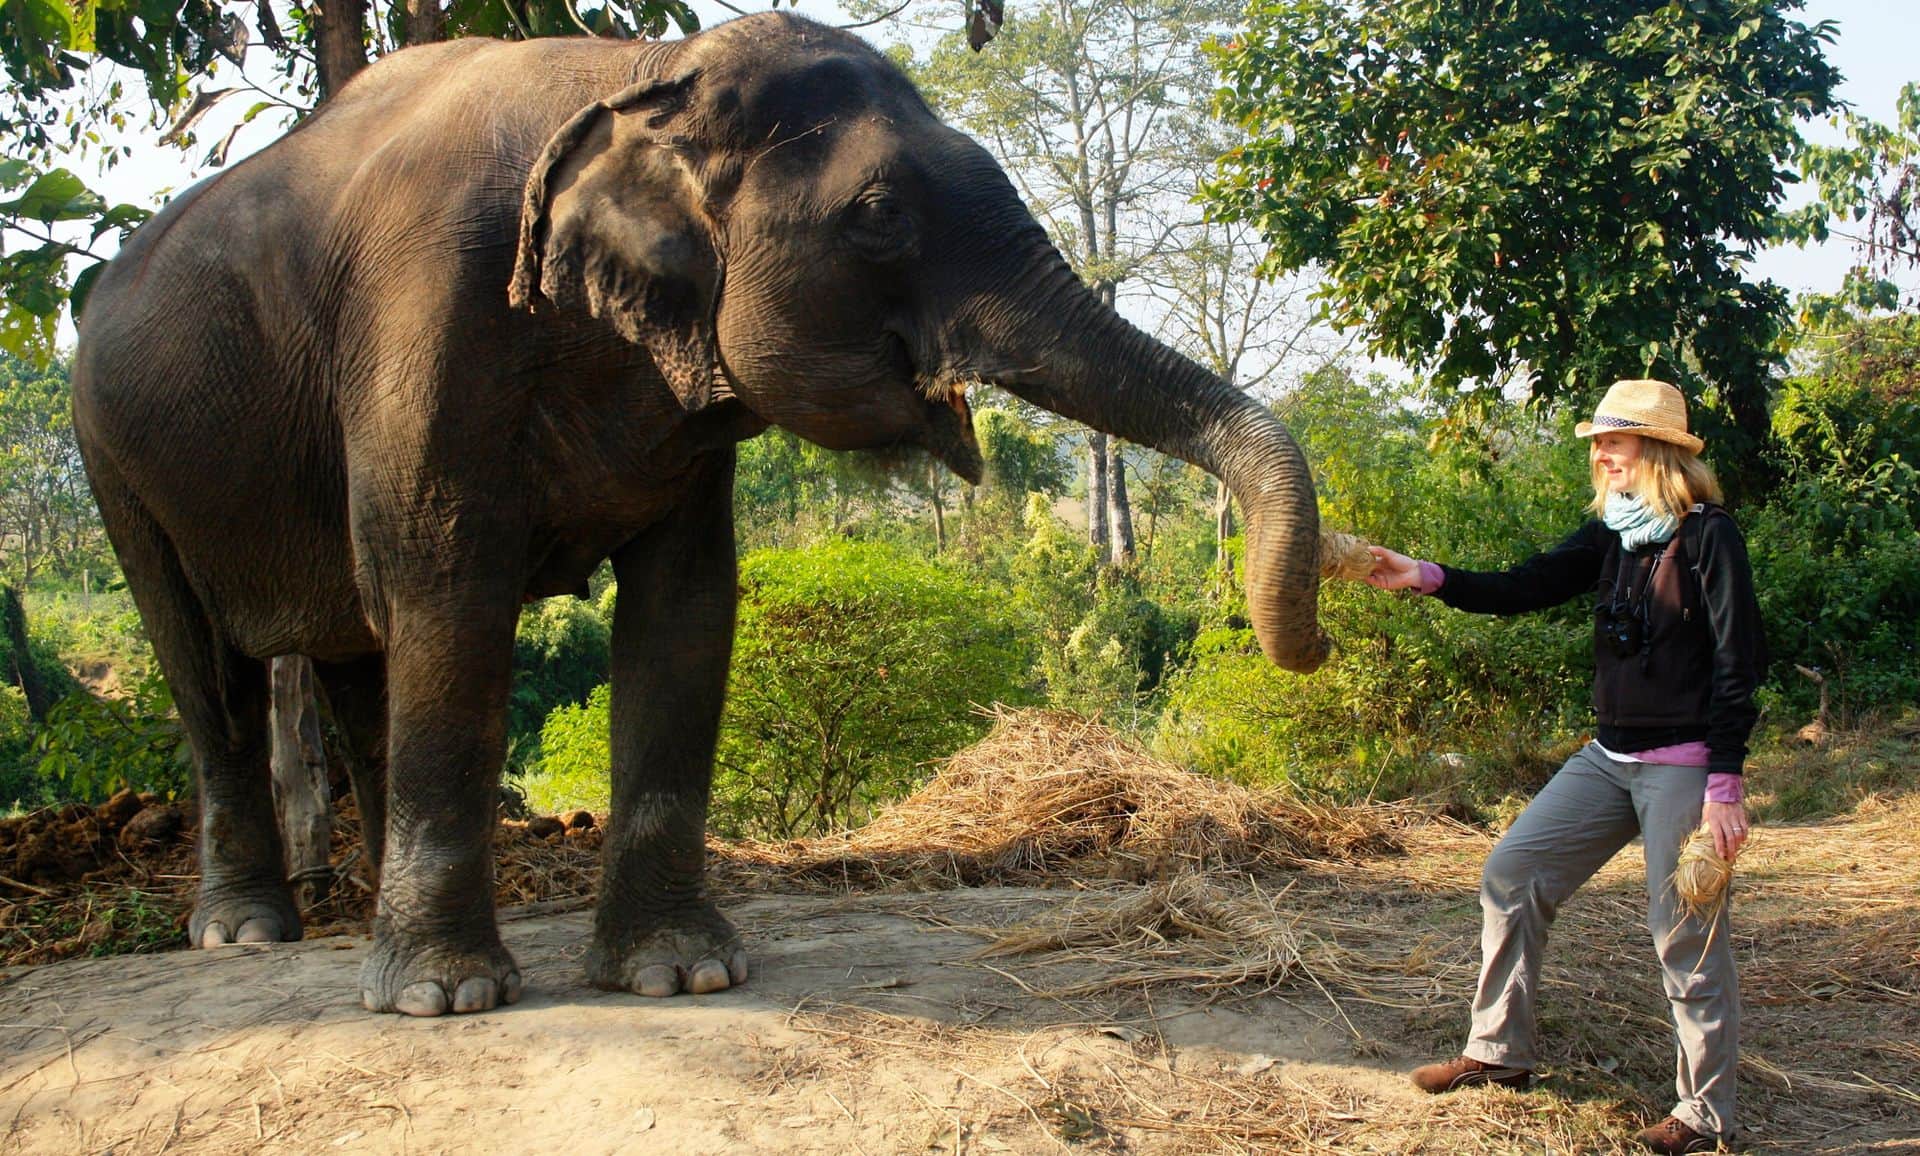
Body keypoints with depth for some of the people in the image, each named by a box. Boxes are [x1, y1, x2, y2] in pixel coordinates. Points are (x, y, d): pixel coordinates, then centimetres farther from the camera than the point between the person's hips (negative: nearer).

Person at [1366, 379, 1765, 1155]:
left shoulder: (1707, 537, -11)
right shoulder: (1611, 535, 9)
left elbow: (1738, 666, -14)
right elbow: (1526, 588, 1)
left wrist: (1724, 786, -18)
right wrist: (1426, 579, -13)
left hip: (1684, 763, -8)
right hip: (1609, 757, 8)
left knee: (1685, 932, -4)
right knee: (1512, 874, 7)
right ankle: (1500, 1053, 19)